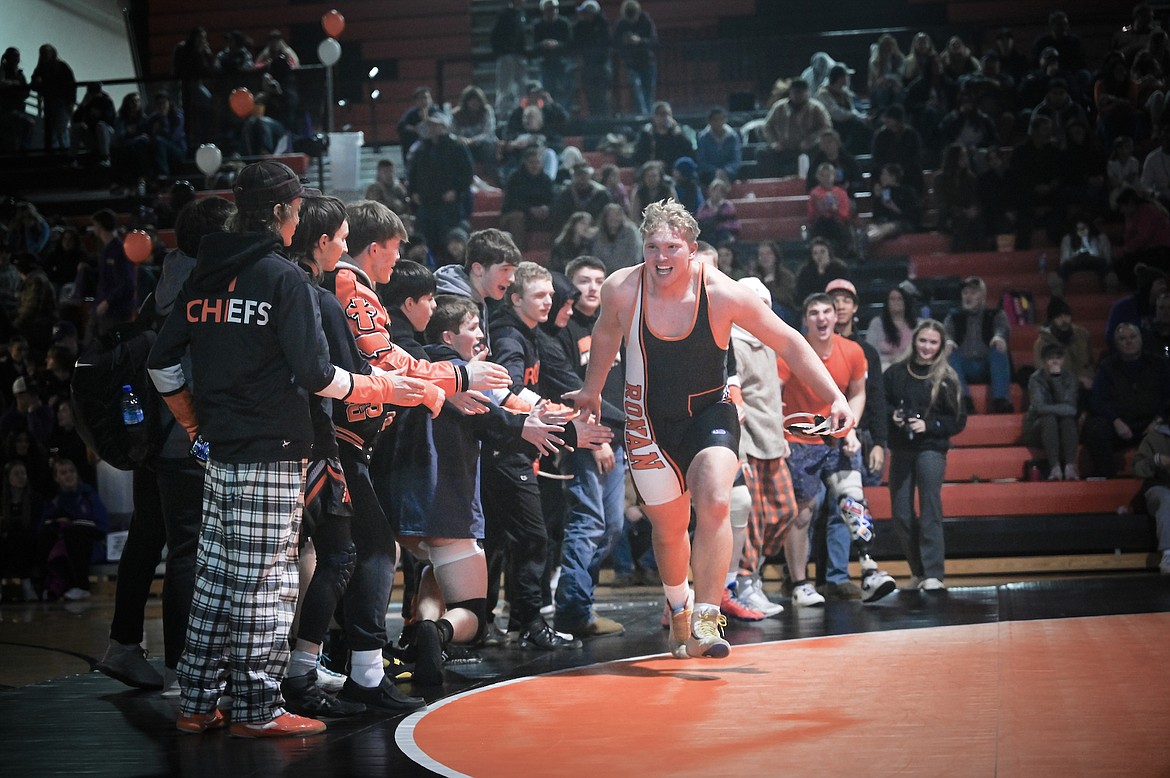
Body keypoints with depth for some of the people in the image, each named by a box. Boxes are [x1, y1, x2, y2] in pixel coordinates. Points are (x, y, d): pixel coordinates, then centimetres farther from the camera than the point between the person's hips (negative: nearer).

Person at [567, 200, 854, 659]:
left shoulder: (723, 294, -21)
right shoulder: (621, 290, -16)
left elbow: (789, 344, -9)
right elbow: (606, 334, 9)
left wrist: (834, 398, -14)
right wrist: (592, 390, 22)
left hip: (710, 412, -2)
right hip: (650, 420, 2)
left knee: (714, 505, -27)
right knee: (668, 529, 12)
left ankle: (704, 621, -21)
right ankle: (678, 609, 42)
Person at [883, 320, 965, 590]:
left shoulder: (946, 378, -1)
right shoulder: (896, 373, 6)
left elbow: (958, 421, 0)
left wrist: (928, 425, -13)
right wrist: (891, 417, -8)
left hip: (931, 448, -3)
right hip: (900, 450, 3)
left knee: (930, 510, -10)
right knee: (901, 515, 4)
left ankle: (934, 574, -9)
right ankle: (918, 571, 18)